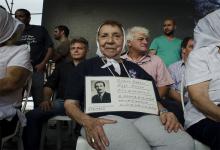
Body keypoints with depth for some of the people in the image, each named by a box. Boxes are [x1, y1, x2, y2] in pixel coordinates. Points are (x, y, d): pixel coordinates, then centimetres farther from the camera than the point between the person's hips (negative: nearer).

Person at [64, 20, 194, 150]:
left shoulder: (135, 69, 26)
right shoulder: (86, 67, 16)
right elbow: (70, 104, 8)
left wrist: (163, 112, 0)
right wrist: (87, 122, -15)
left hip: (142, 117, 5)